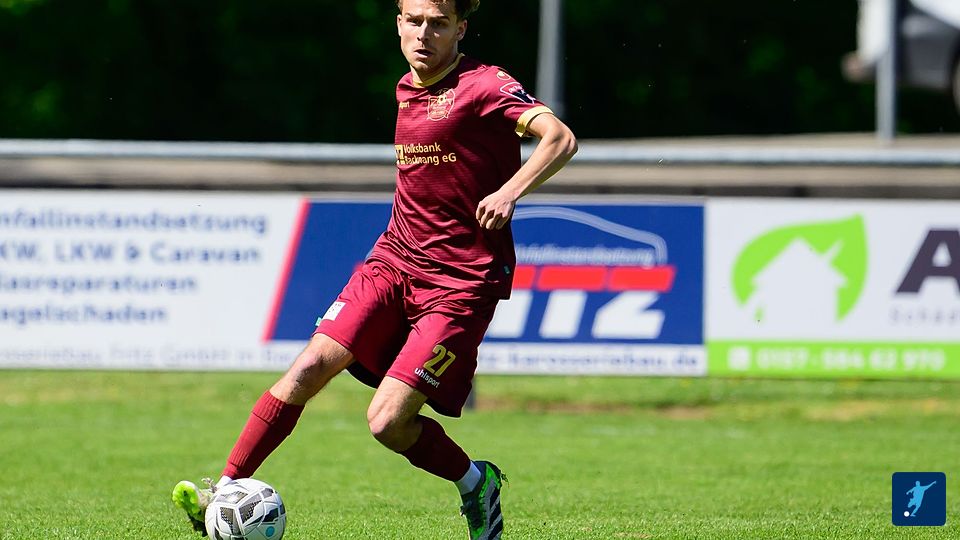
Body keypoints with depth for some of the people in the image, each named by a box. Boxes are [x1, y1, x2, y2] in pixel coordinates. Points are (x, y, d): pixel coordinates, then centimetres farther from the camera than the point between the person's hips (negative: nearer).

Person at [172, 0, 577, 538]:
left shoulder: (486, 85, -10)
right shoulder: (407, 89, 13)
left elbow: (560, 139, -24)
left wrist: (509, 192, -38)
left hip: (460, 283, -6)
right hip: (395, 258, 6)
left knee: (387, 422, -14)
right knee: (311, 367, -13)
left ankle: (476, 483, 13)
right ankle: (225, 491, -9)